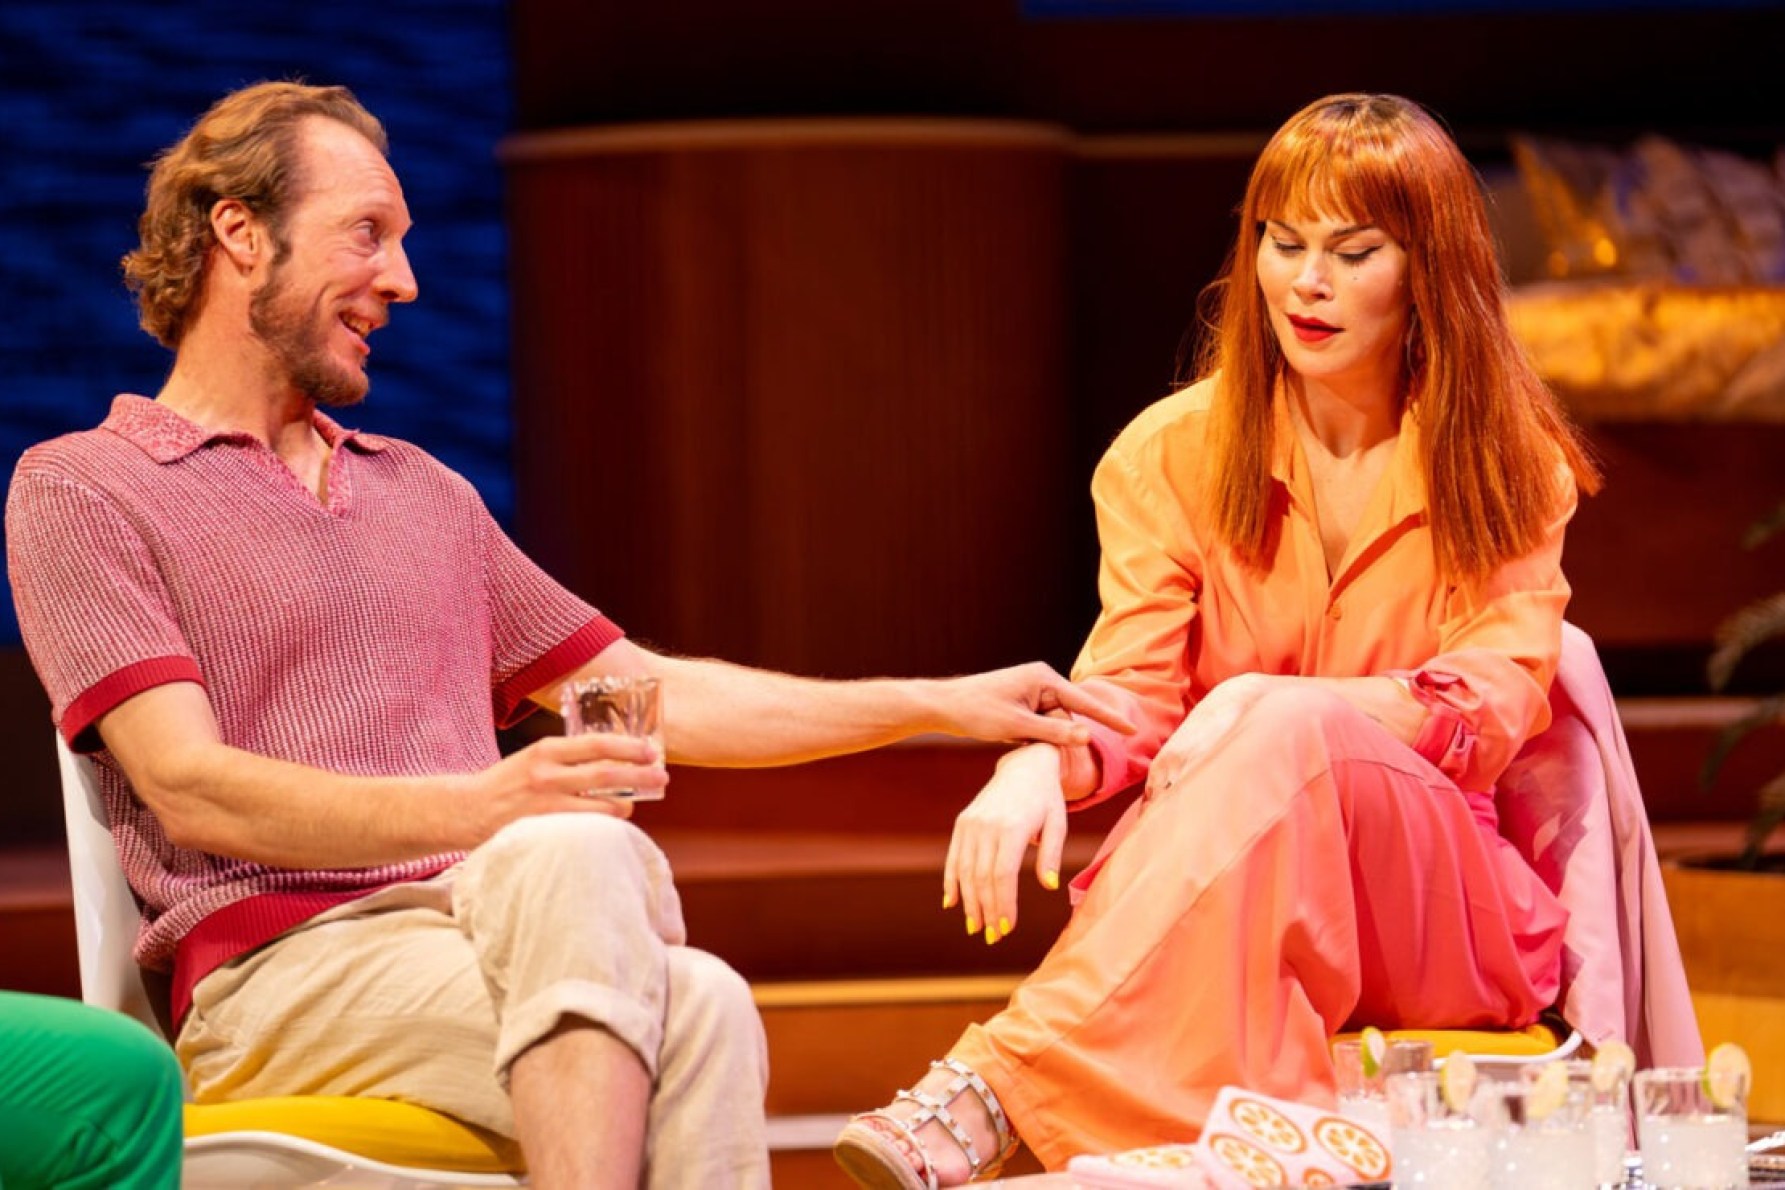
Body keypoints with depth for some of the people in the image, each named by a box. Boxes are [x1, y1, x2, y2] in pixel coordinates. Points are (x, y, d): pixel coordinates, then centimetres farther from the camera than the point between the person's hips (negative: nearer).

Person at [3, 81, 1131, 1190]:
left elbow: (657, 694, 33)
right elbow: (193, 791, -5)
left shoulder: (425, 494, 30)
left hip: (482, 931, 5)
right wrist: (484, 805, -20)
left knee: (698, 1006, -35)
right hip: (284, 968, -5)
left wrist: (944, 705, 27)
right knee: (574, 854, -38)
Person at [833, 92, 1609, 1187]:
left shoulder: (1511, 465, 6)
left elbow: (1498, 696, -7)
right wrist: (1042, 761, -29)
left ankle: (995, 1087, -50)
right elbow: (1129, 689, -3)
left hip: (1448, 896, -1)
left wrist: (1279, 713, -26)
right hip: (1224, 901, 1)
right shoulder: (1175, 453, 7)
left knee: (1283, 732, -34)